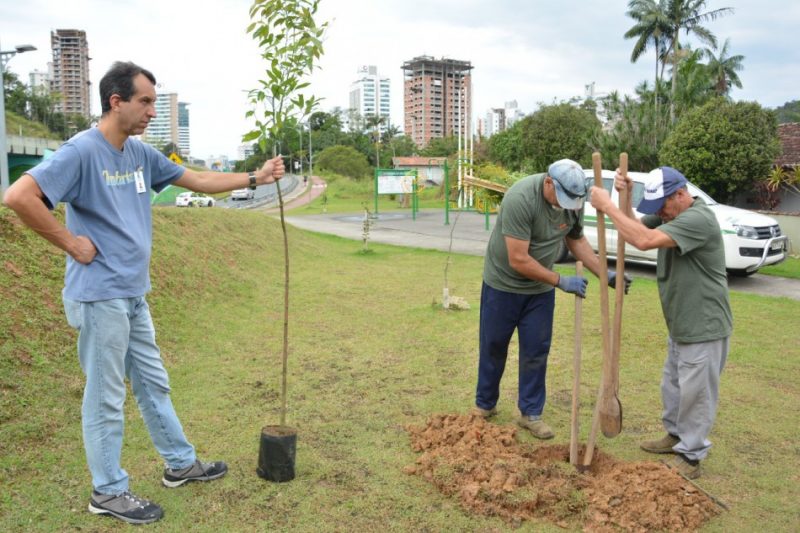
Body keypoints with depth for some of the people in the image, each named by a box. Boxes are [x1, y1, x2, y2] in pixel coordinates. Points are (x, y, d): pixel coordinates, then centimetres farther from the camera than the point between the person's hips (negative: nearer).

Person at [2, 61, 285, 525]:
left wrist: (256, 178, 9)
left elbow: (198, 180, 15)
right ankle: (108, 491, 20)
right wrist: (71, 244, -18)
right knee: (107, 397, 4)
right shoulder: (82, 151, -15)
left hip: (134, 294, 8)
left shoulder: (141, 153, 8)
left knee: (154, 383, 18)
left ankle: (181, 464, 33)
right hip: (100, 295, -8)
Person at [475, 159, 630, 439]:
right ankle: (484, 405, 29)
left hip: (540, 287, 4)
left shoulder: (574, 200, -12)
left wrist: (605, 274, -6)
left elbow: (577, 240, 4)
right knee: (493, 347, 10)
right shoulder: (520, 199, -31)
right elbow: (518, 260, -30)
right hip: (503, 283, -4)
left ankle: (530, 412, 20)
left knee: (536, 351, 6)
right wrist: (561, 281, -24)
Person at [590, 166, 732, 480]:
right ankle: (676, 435, 39)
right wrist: (625, 196, -6)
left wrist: (607, 206, -30)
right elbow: (635, 228, 9)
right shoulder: (670, 216, 6)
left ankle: (691, 457, 16)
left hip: (703, 327, -10)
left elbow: (644, 241, -36)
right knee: (672, 386, 21)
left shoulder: (698, 219, -25)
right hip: (680, 325, 10)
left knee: (695, 392, 3)